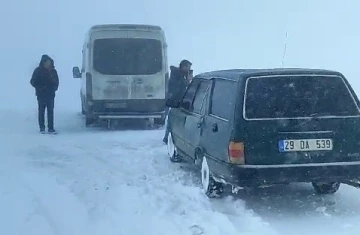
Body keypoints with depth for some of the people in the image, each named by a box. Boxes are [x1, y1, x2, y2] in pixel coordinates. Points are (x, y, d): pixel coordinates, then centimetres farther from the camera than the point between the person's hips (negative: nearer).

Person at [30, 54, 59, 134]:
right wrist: (40, 88, -13)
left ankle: (51, 128, 4)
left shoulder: (53, 71, 5)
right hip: (41, 95, -2)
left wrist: (54, 88, -3)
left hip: (50, 95, 2)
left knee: (50, 111, 0)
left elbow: (56, 82, 15)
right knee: (41, 111, 4)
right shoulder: (38, 71, -3)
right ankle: (42, 128, 13)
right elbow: (33, 82, -1)